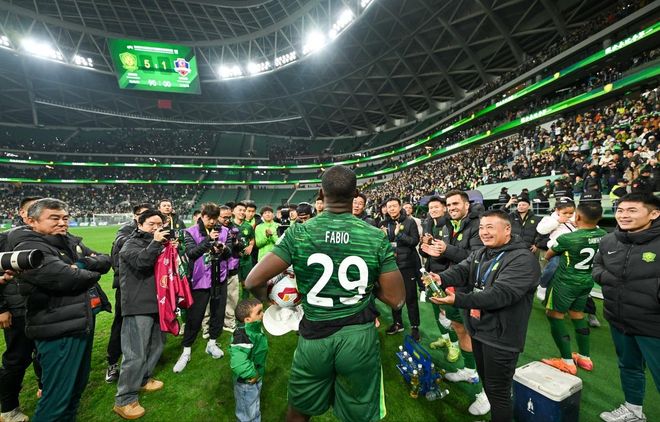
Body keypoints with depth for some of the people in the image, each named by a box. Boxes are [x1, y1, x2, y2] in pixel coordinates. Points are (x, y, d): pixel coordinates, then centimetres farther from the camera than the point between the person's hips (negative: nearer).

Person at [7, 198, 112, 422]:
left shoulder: (71, 241, 9)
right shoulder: (29, 248, -16)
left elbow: (105, 260, 7)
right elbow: (66, 278, -29)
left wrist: (82, 264, -13)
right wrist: (92, 273, -9)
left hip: (83, 322, 8)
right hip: (59, 331, -8)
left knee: (78, 384, 23)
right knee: (58, 397, 4)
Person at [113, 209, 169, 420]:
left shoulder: (155, 245, 16)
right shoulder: (131, 244, -5)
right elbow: (141, 262, -24)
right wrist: (155, 242, -25)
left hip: (155, 303, 8)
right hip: (138, 306, -8)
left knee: (156, 346, 19)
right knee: (136, 354, -4)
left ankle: (144, 379, 39)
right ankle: (124, 400, 10)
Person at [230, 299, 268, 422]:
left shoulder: (255, 328, -7)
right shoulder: (243, 336, -37)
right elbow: (238, 363, -44)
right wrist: (252, 374, -30)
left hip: (256, 377, 8)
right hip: (247, 382, -8)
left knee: (255, 409, 32)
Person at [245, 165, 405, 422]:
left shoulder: (299, 233, -13)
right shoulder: (377, 237, -11)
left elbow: (253, 282, -11)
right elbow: (396, 300, -6)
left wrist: (268, 297, 10)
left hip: (314, 337, 0)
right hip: (359, 338, 1)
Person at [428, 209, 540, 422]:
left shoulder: (523, 259, -19)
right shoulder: (479, 253, 7)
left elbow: (499, 294, -30)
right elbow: (461, 270, -8)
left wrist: (458, 299, -39)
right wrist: (442, 278, -31)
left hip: (500, 337, -7)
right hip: (478, 330, 7)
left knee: (498, 392, 8)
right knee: (486, 383, 25)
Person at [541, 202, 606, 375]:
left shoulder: (567, 238, -23)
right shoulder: (603, 235, -7)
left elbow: (548, 256, -6)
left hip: (566, 282, -7)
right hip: (587, 281, 7)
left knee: (554, 315, 5)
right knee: (577, 314, 21)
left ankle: (567, 361, 9)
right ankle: (585, 357, 31)